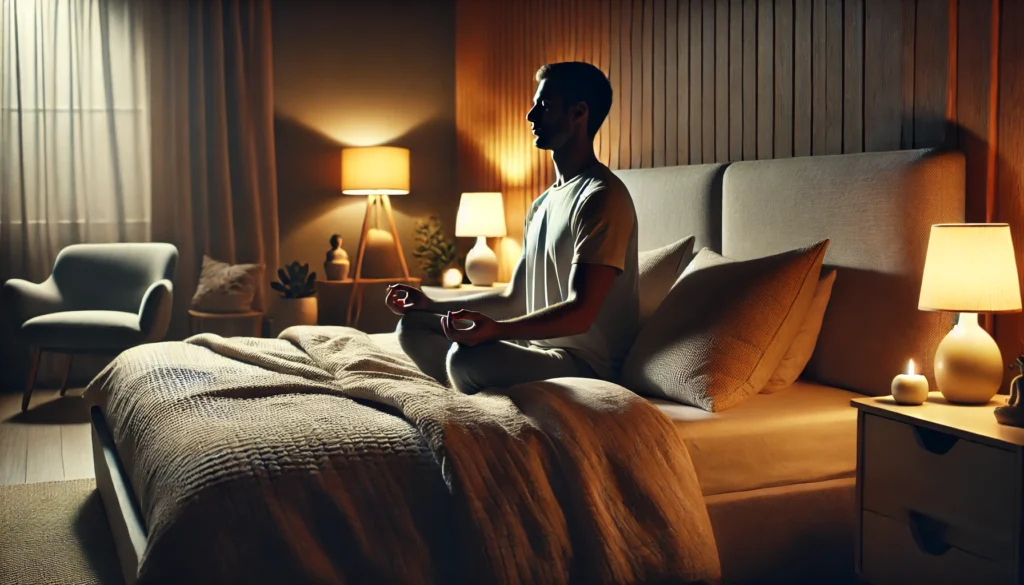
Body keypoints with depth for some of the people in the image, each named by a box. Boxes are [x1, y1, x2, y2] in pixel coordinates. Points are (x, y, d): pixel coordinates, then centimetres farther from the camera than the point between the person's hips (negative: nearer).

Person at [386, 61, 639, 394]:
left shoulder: (601, 197, -15)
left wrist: (495, 330, -38)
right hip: (536, 347, 10)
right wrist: (431, 305, 16)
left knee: (467, 357, -34)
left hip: (585, 364, -10)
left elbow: (580, 313, -24)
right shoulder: (543, 204, 16)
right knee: (412, 325, 10)